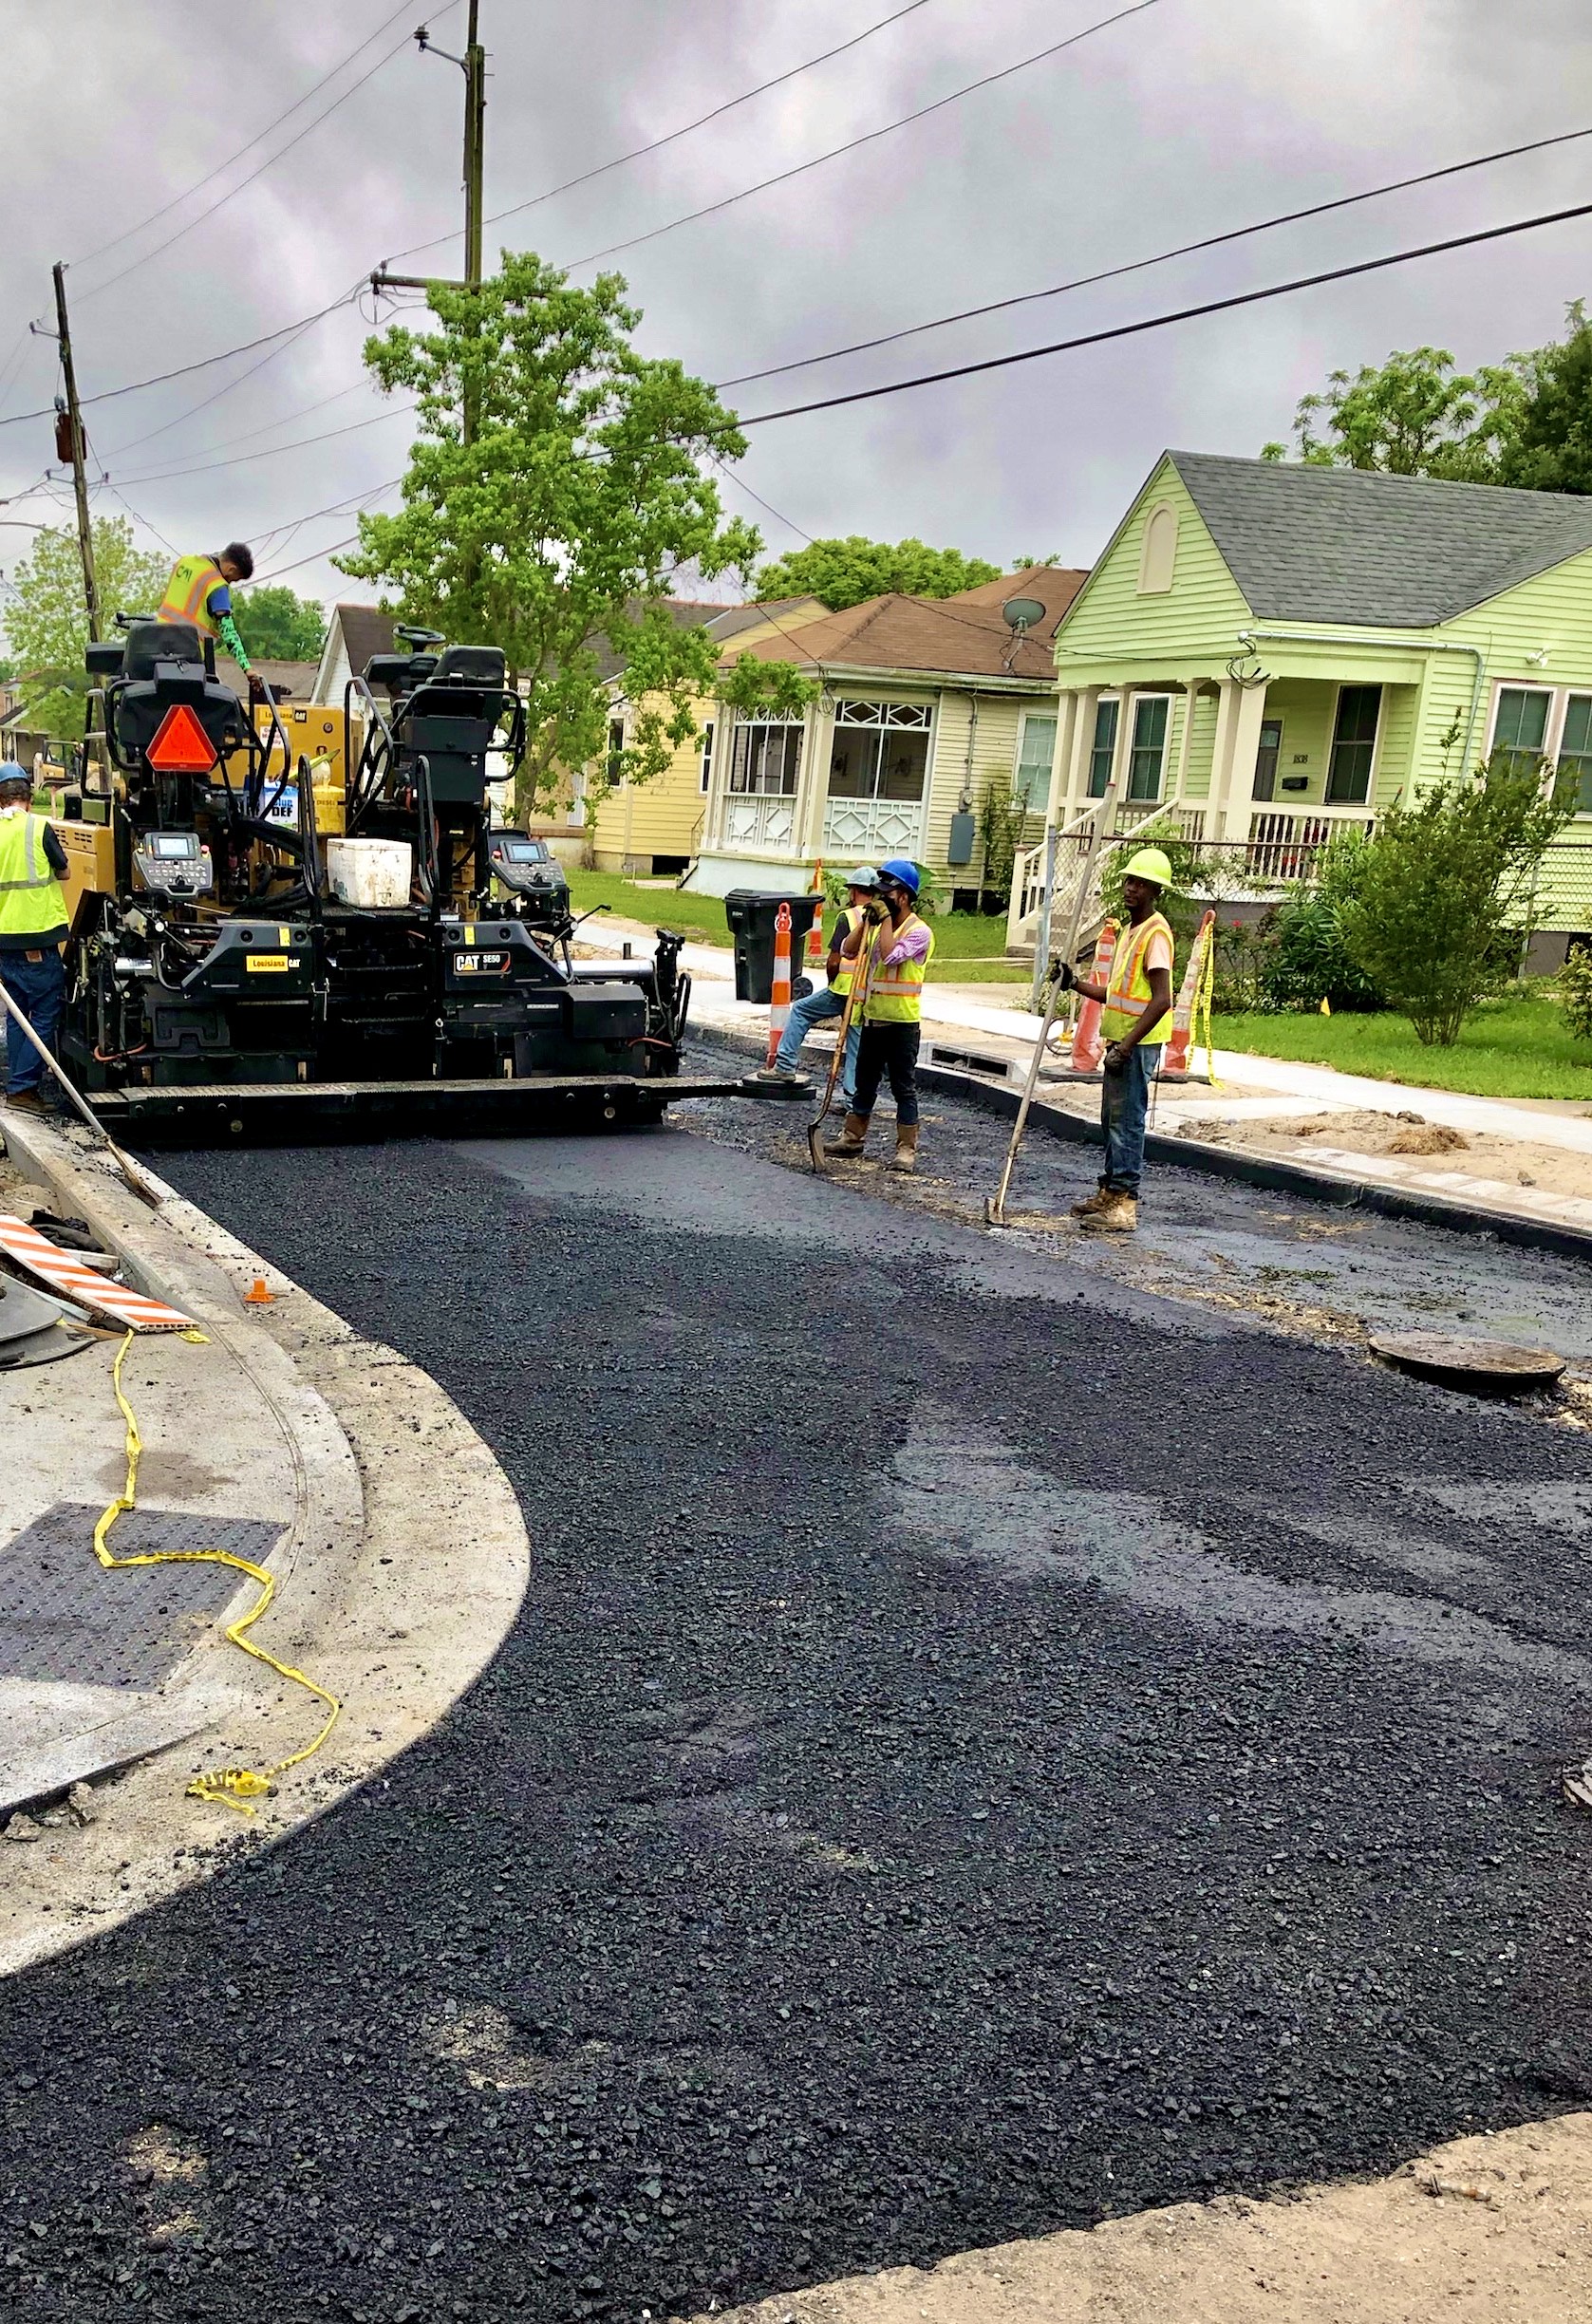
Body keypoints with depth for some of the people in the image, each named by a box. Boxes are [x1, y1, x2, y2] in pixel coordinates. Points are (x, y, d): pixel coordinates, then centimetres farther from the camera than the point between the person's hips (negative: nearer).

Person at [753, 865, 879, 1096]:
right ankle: (853, 1098, 7)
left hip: (845, 988, -5)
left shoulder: (848, 917, -9)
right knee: (857, 1045, 8)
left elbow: (834, 961, -11)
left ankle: (785, 1066, 12)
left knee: (800, 1011, 14)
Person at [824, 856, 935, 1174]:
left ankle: (906, 1148, 3)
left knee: (904, 1087, -1)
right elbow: (848, 951, 3)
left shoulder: (919, 931, -12)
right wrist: (866, 922, -8)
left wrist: (886, 919, -18)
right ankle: (853, 1137, 26)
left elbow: (891, 956, -27)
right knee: (864, 1082, 16)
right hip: (872, 1017, 7)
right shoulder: (879, 925, 10)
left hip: (902, 1022, -7)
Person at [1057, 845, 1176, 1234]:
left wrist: (1126, 1046, -24)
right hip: (1120, 1042, 10)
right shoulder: (1130, 930, 17)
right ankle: (1109, 1193, 25)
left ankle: (1125, 1205, -7)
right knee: (1112, 1121, 15)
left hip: (1138, 1045, -10)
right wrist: (1075, 983, 15)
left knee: (1126, 1122, -9)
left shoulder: (1156, 932, -14)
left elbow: (1161, 999, -22)